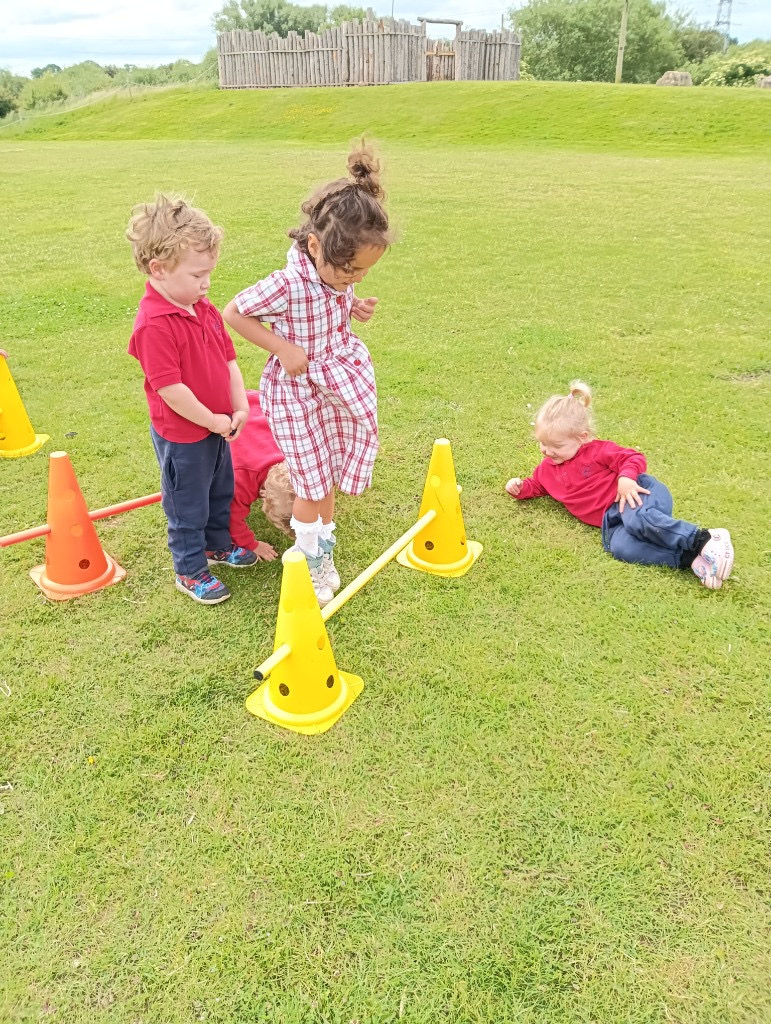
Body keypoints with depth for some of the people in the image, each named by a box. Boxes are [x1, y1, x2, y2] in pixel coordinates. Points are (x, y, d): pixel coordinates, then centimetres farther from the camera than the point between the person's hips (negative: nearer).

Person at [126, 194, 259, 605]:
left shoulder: (204, 308, 0)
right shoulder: (153, 324, -28)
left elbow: (229, 358, 5)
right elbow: (169, 388, -29)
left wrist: (240, 407, -4)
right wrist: (212, 420, -19)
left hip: (217, 426, 8)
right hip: (182, 435, -8)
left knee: (220, 491, 26)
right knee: (188, 505, 10)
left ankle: (217, 544, 49)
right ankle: (190, 571, 29)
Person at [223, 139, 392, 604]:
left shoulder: (337, 272, -9)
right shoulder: (287, 285, -29)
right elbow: (233, 312, -17)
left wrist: (356, 307, -6)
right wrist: (282, 347, -23)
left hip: (337, 381, 7)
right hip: (297, 391, -6)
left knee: (328, 476, 18)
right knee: (314, 484, 3)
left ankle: (324, 550, 38)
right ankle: (310, 562, 28)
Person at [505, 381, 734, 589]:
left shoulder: (597, 451, 2)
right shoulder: (547, 470, 19)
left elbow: (634, 458, -1)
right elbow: (535, 486, 36)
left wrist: (626, 478, -22)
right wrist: (520, 488, 13)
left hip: (631, 495, -4)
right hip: (613, 519, 4)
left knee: (637, 518, -42)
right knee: (619, 547, -33)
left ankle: (703, 540, -36)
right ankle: (688, 558, -35)